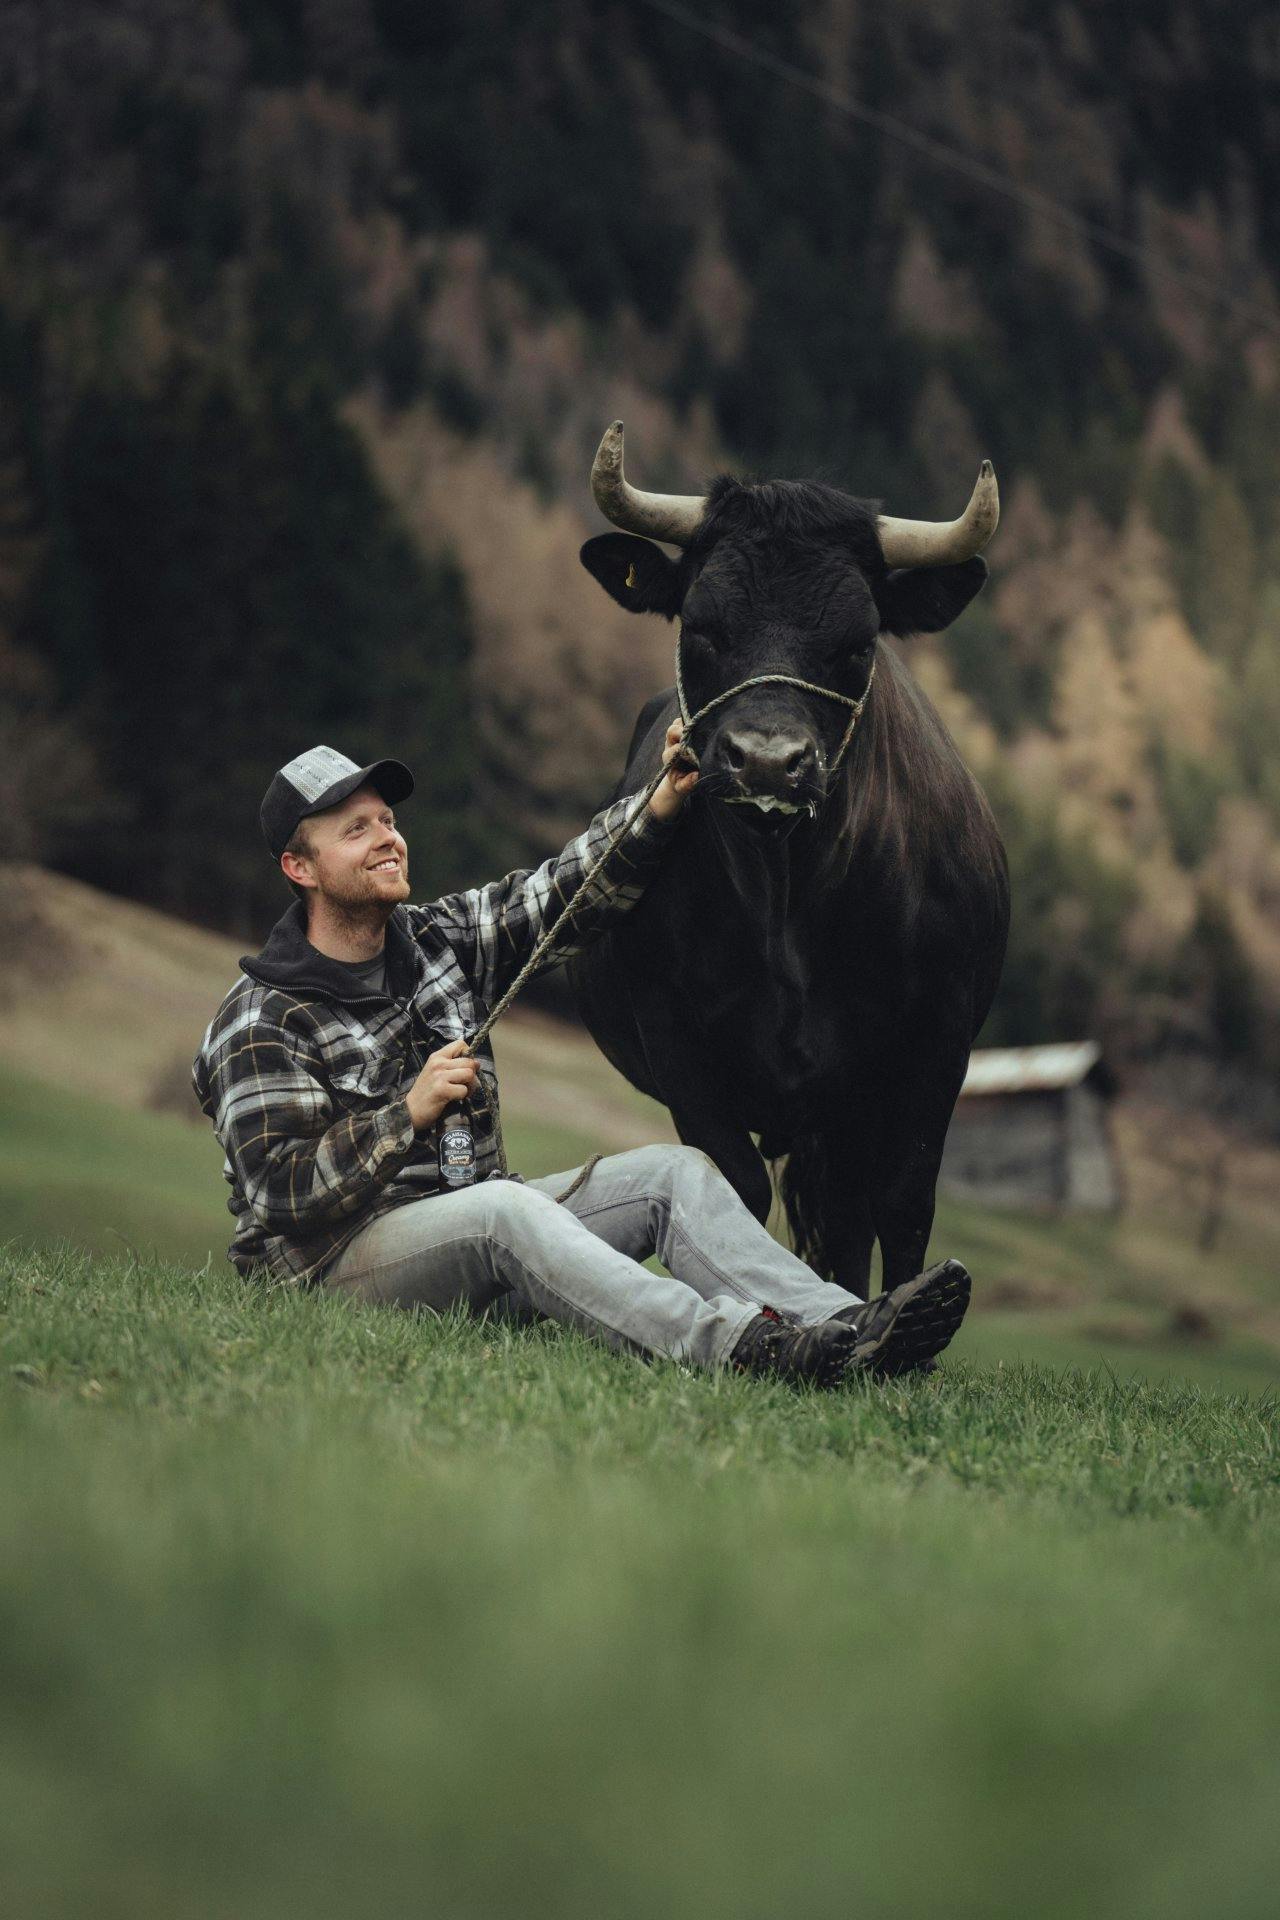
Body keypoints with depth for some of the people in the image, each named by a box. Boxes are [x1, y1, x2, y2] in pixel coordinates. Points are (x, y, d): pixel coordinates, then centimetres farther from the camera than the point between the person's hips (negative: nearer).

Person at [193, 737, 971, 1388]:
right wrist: (408, 1115, -26)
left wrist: (659, 810, -10)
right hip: (336, 1262, -8)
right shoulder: (260, 1023, -8)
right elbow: (282, 1191, -16)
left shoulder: (441, 941, 12)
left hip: (468, 1234, 8)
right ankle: (738, 1346, -55)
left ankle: (839, 1326, -31)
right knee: (504, 1207, -36)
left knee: (670, 1172, -8)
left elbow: (563, 894, 7)